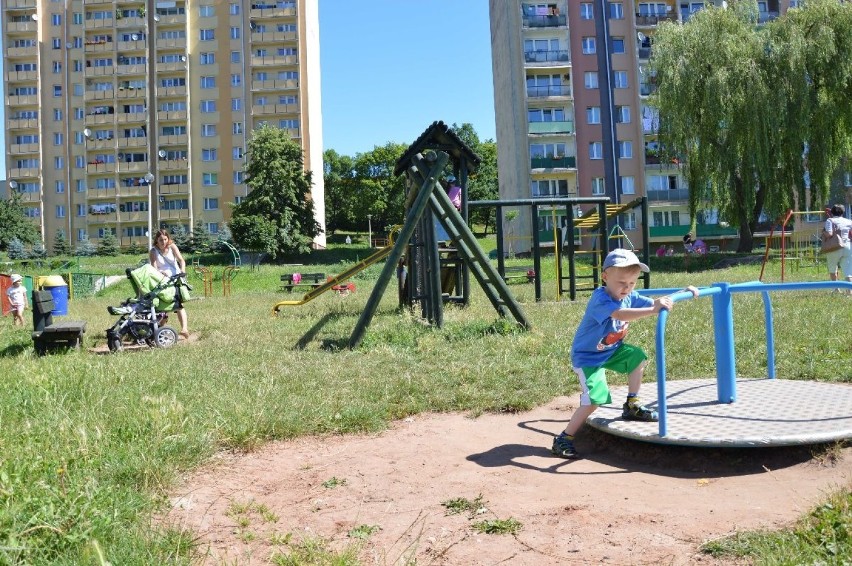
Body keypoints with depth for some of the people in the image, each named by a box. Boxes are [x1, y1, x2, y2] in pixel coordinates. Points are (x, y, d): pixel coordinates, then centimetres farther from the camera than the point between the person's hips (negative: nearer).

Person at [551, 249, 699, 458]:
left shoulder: (630, 297, -4)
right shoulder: (600, 299, -29)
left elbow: (655, 303, 7)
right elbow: (620, 314, -48)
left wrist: (683, 293, -2)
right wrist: (653, 310, -57)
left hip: (611, 350, 9)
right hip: (587, 356, -8)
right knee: (595, 398, -20)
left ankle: (632, 406, 22)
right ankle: (563, 439, -11)